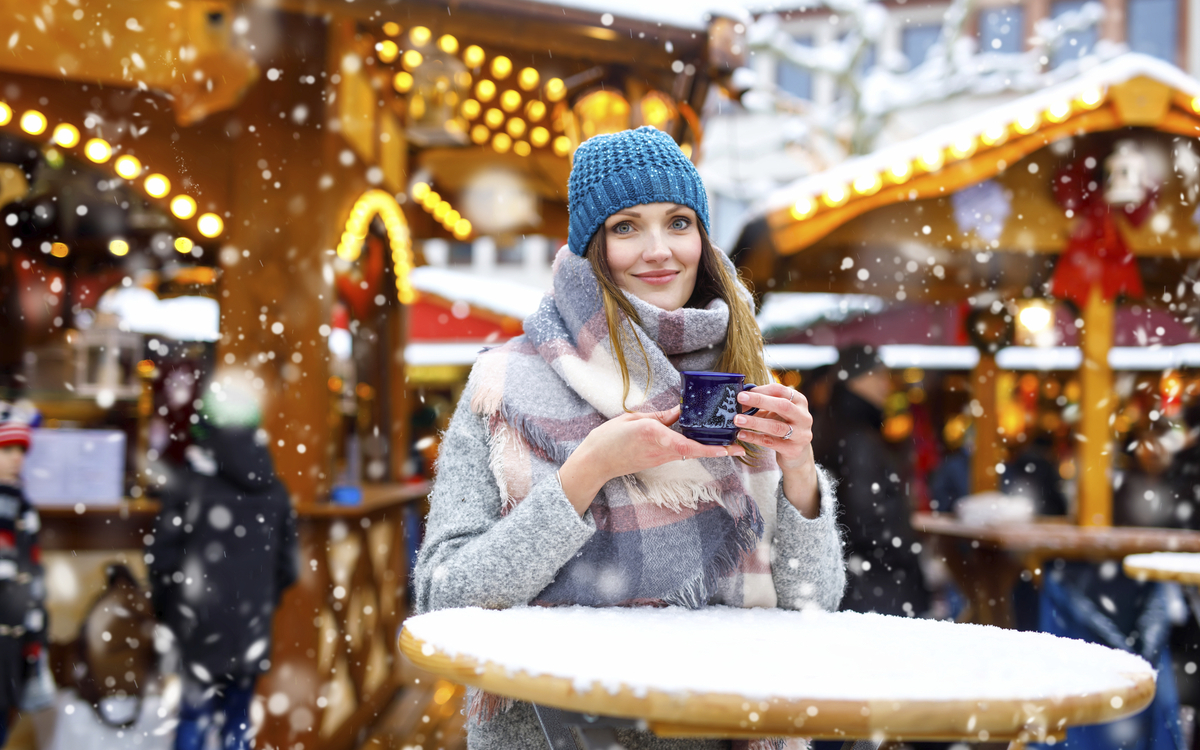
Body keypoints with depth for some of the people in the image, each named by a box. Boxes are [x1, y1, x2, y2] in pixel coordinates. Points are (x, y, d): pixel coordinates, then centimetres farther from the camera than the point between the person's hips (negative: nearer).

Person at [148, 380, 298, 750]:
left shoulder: (189, 485, -10)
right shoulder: (275, 492, 5)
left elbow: (163, 556, -8)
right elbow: (287, 566, 10)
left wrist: (165, 608, 8)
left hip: (202, 625, -4)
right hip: (252, 631, 4)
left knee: (195, 717, 4)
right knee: (239, 717, 13)